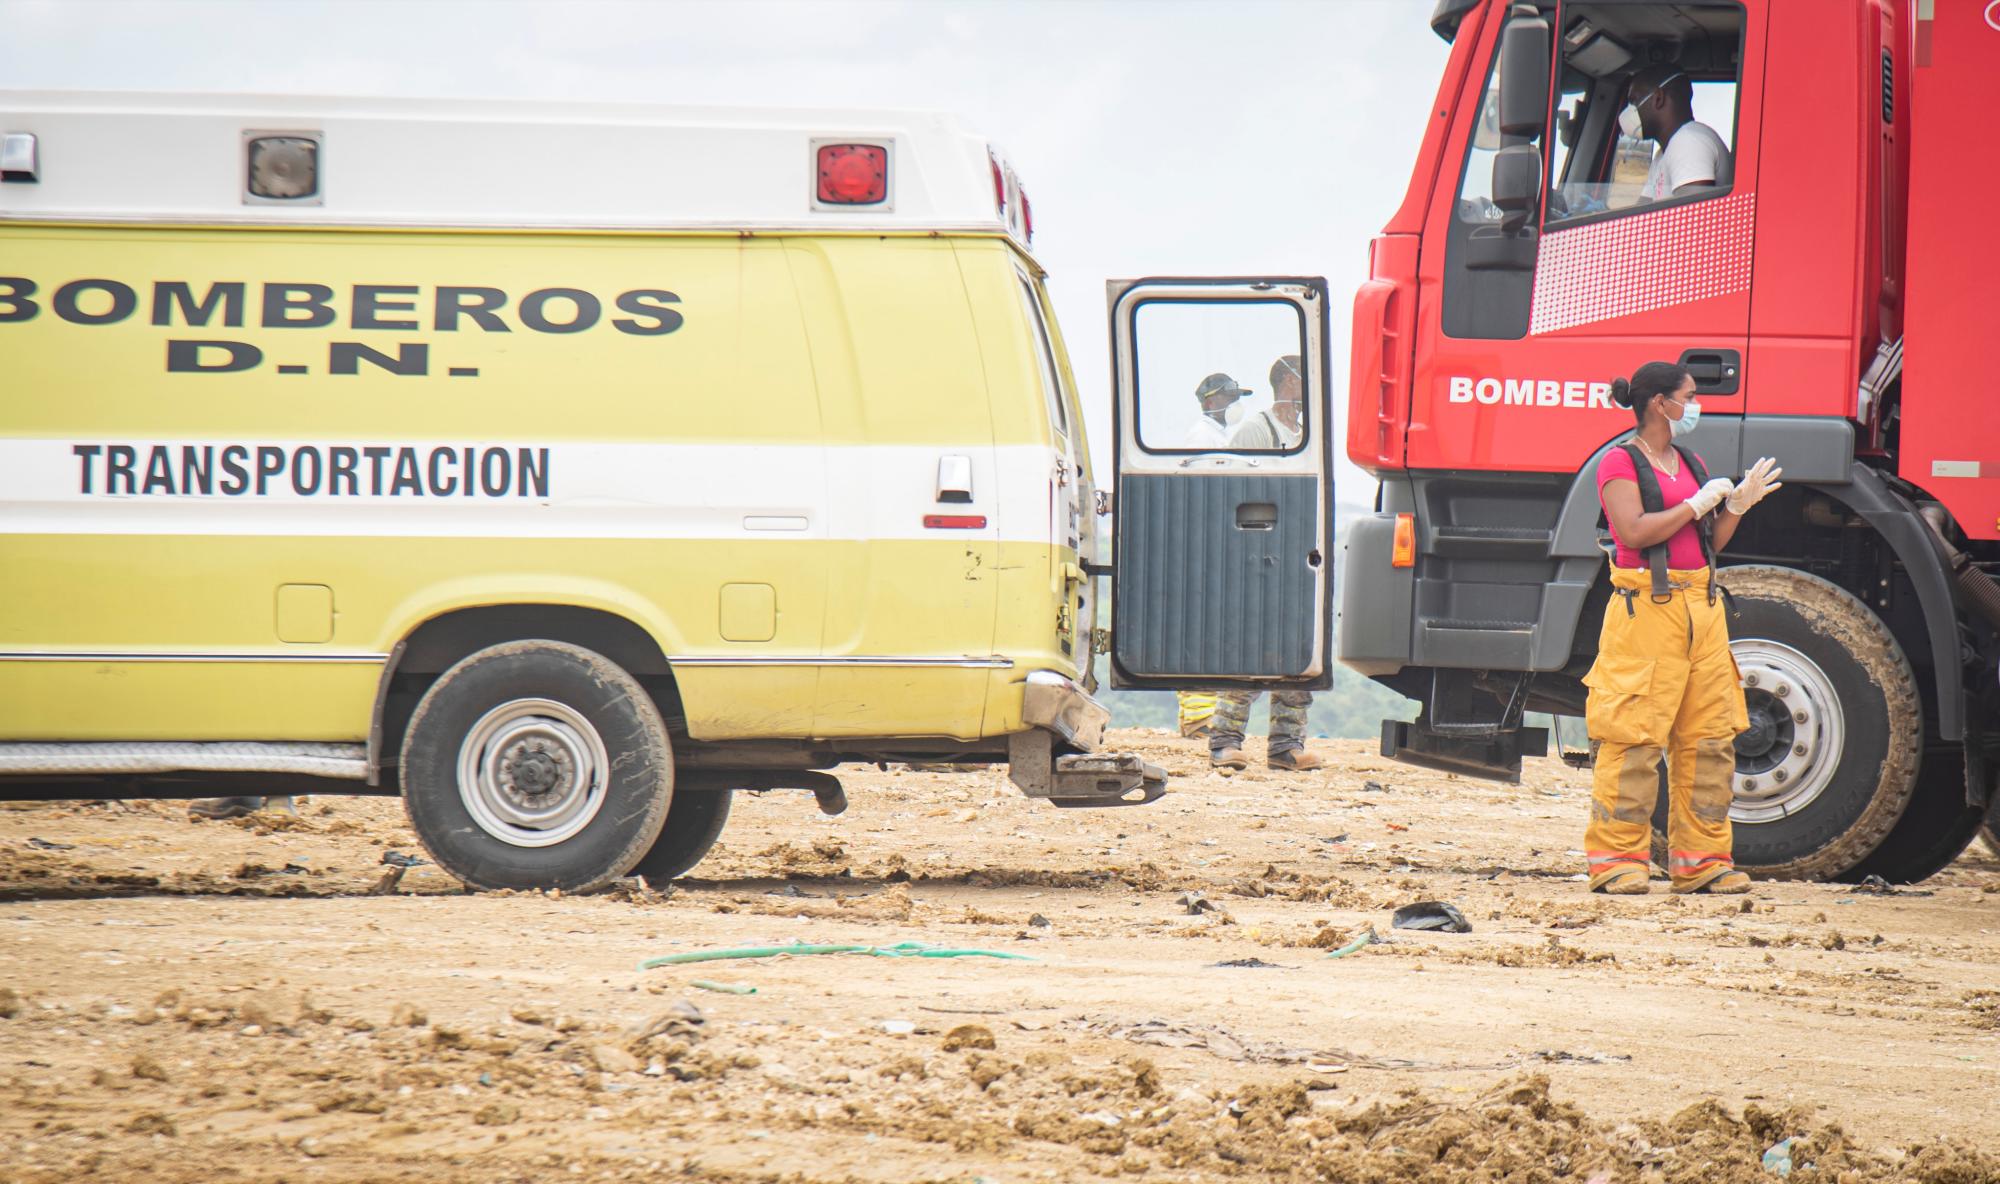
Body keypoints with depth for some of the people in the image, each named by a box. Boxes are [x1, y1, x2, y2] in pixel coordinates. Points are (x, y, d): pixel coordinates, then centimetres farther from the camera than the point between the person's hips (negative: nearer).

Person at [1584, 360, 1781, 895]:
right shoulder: (1621, 463, -3)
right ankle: (1616, 860, -5)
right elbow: (1634, 532, -17)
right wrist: (1697, 504, -11)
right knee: (1635, 738, -9)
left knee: (1711, 738, 4)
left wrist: (1737, 504, 6)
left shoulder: (1691, 464, 19)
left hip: (1701, 608, 8)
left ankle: (1701, 860, 10)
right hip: (1645, 609, -8)